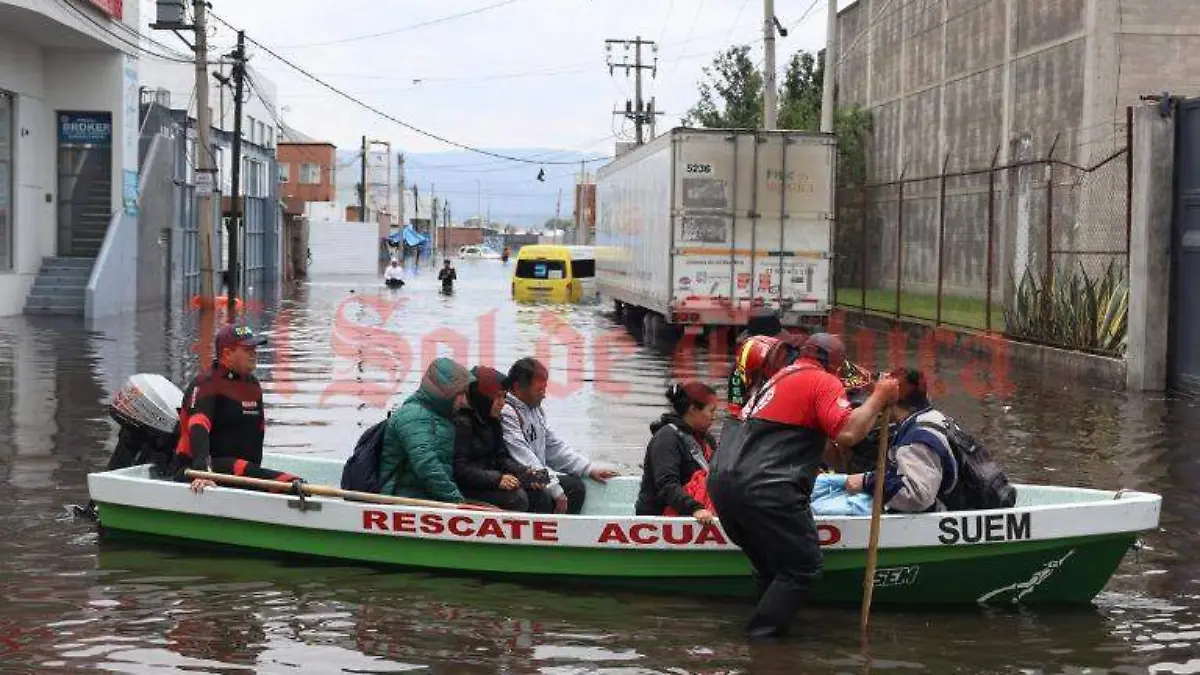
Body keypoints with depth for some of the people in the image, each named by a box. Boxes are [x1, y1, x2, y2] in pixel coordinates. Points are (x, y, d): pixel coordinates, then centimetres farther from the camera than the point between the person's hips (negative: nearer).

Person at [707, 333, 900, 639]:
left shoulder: (779, 378, 27)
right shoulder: (824, 382, 0)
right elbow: (848, 433, -15)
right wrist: (878, 398, -3)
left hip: (722, 479, 9)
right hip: (765, 490, -9)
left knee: (767, 563, 21)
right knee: (803, 568, 2)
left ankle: (760, 630, 21)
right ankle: (761, 638, -2)